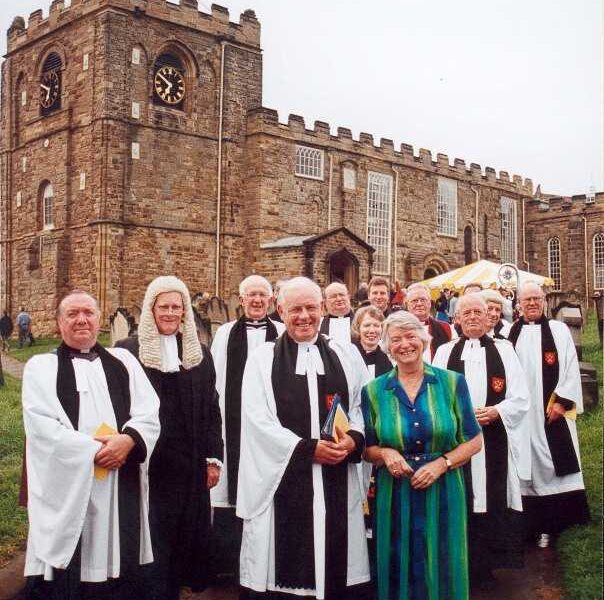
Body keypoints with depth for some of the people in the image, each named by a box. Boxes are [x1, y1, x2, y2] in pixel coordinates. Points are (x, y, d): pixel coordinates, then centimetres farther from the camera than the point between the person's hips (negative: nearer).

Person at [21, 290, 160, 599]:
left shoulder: (123, 361, 15)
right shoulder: (41, 367, 6)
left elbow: (149, 411, 4)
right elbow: (41, 425, -7)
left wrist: (128, 439, -16)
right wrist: (93, 449, -14)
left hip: (123, 488, 3)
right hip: (67, 489, -2)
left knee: (120, 571, 9)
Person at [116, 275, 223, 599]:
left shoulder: (199, 353, 9)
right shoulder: (129, 351, -2)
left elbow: (211, 409, 9)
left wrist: (213, 458, 4)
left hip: (190, 462, 3)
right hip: (147, 460, -3)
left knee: (188, 532, 10)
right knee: (153, 536, 3)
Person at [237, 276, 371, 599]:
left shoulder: (341, 356, 11)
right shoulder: (263, 358, 1)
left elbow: (359, 406, 11)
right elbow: (258, 419, -7)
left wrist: (354, 439, -10)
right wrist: (307, 448, -13)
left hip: (336, 481, 3)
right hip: (282, 478, -3)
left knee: (336, 567, 7)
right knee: (285, 568, 1)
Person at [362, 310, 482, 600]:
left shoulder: (452, 382, -1)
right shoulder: (373, 391, 1)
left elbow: (474, 440, 1)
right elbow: (367, 448, 6)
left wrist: (441, 463, -14)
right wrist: (386, 454, -15)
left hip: (443, 492, 0)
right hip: (395, 496, 1)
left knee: (443, 572, 11)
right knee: (400, 574, 11)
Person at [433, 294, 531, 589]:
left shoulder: (503, 350, 9)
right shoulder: (445, 352, 8)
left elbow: (520, 398, 3)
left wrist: (495, 412, -13)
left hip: (495, 441, 0)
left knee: (492, 501, 2)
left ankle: (486, 567, 16)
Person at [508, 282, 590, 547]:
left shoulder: (559, 330, 4)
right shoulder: (510, 333, 7)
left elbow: (571, 368, 0)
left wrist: (562, 401, -9)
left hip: (552, 412, -1)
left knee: (553, 464, -2)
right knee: (526, 466, 3)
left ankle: (549, 526, 6)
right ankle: (533, 524, 12)